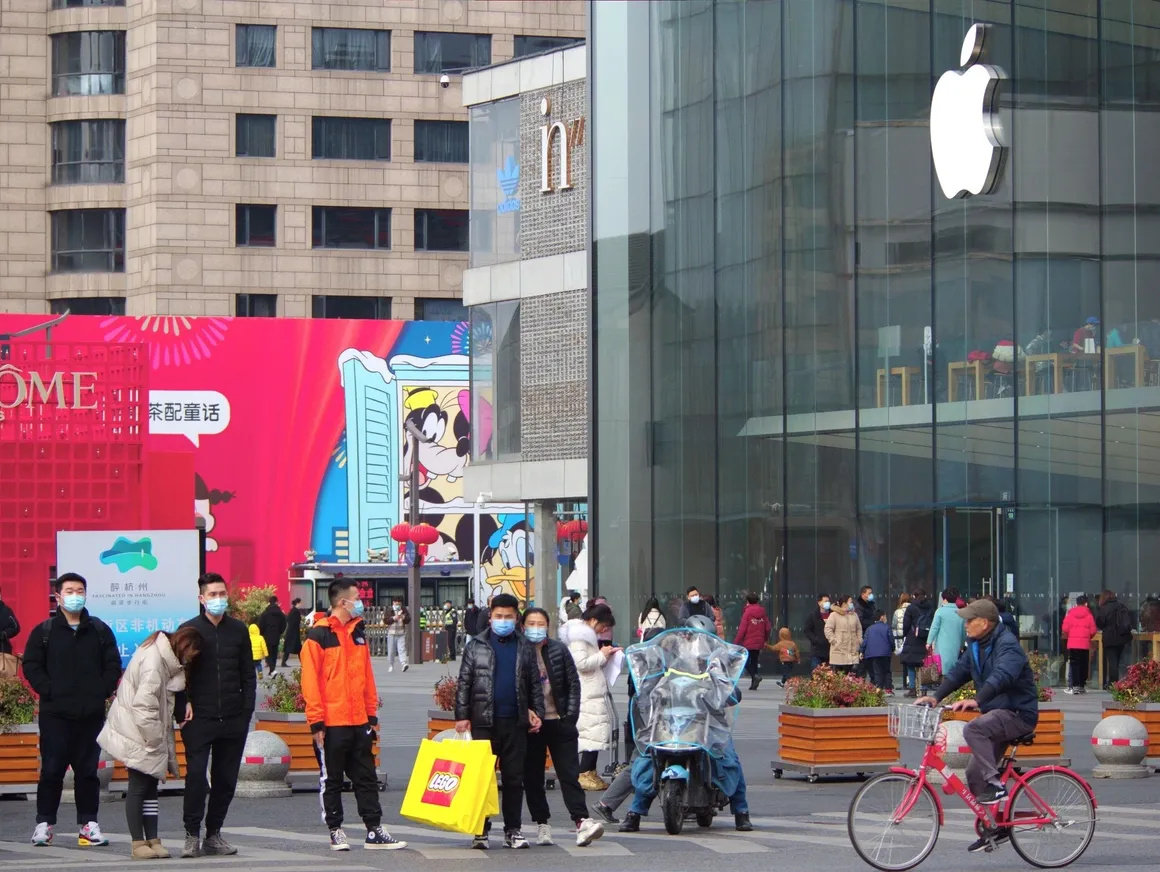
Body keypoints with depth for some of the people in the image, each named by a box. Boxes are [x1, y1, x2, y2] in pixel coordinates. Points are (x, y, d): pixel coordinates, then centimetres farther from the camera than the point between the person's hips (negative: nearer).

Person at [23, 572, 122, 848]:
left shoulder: (100, 630, 9)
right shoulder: (44, 631, 3)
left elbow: (113, 665, 9)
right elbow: (31, 665, 0)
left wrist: (102, 692, -4)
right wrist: (48, 691, -10)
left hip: (91, 713, 2)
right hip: (55, 713, -2)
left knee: (88, 770, 5)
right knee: (52, 770, -2)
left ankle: (88, 824, 10)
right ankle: (44, 824, 4)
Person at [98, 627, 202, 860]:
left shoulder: (165, 658, 9)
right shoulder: (153, 662, -22)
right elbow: (144, 705, -27)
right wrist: (155, 740, -19)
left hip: (150, 737, 10)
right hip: (136, 734, -10)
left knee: (150, 786, 9)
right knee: (139, 786, -4)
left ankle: (152, 839, 12)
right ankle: (138, 843, 1)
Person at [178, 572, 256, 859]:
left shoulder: (239, 630, 10)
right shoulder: (190, 630, 2)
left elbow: (248, 675, 12)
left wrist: (246, 711, 4)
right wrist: (184, 705, -10)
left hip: (233, 720, 3)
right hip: (199, 719, -3)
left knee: (226, 779, 5)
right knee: (196, 775, -12)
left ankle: (213, 835, 14)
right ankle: (192, 835, -5)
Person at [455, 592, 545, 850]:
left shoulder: (525, 648, 11)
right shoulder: (475, 646, 5)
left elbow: (535, 684, 14)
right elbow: (464, 683, 3)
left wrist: (537, 712, 4)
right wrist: (462, 716, -5)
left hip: (515, 723, 2)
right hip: (483, 722, -2)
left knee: (514, 778, 5)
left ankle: (513, 831, 11)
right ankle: (481, 831, 4)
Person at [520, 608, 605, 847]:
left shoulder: (559, 651, 5)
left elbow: (573, 684, 7)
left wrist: (570, 716, -2)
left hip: (559, 722, 0)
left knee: (569, 774, -5)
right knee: (532, 778, 4)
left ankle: (582, 821, -11)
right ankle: (542, 824, 12)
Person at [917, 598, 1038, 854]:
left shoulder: (1007, 644, -19)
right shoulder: (976, 646, 11)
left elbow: (1002, 676, -34)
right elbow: (959, 671, 7)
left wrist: (976, 701, -47)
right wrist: (936, 697, -7)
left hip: (1018, 713, -10)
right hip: (996, 714, 10)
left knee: (973, 729, -33)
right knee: (974, 773, 8)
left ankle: (996, 785, -27)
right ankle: (994, 828, 16)